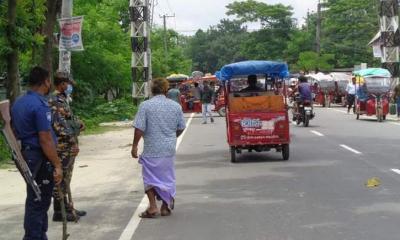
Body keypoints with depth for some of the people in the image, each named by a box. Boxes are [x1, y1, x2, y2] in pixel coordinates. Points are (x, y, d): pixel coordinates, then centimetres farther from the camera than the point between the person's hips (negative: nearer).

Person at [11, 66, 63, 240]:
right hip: (40, 158, -9)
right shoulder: (40, 105, -18)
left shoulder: (18, 103, 11)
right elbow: (45, 139, -21)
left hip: (26, 155, 9)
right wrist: (57, 165, -19)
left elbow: (15, 132, 17)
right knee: (39, 202, -1)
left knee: (35, 200, 18)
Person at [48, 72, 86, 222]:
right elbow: (59, 125, -23)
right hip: (62, 147, -10)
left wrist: (77, 123, 12)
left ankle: (67, 208, 25)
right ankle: (59, 212, 2)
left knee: (66, 179, 16)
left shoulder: (62, 99, 16)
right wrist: (73, 141, -24)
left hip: (68, 148, 10)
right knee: (60, 180, -4)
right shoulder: (55, 100, -16)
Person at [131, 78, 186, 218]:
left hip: (151, 149, -3)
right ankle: (166, 207, 22)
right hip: (169, 149, 3)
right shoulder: (175, 106, 1)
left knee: (150, 177, 9)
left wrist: (135, 145, -4)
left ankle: (153, 207, 3)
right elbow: (181, 128, 8)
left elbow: (139, 128, -14)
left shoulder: (145, 105, -10)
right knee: (167, 177, 15)